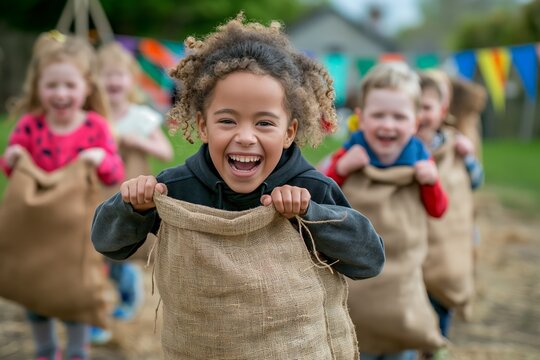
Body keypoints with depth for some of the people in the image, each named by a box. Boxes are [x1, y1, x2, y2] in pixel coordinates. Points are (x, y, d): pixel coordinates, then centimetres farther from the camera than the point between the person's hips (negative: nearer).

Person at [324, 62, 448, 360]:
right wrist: (340, 169, -24)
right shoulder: (348, 157, -13)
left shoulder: (419, 160, -7)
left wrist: (432, 182, -17)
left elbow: (437, 211, 2)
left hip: (403, 277, 2)